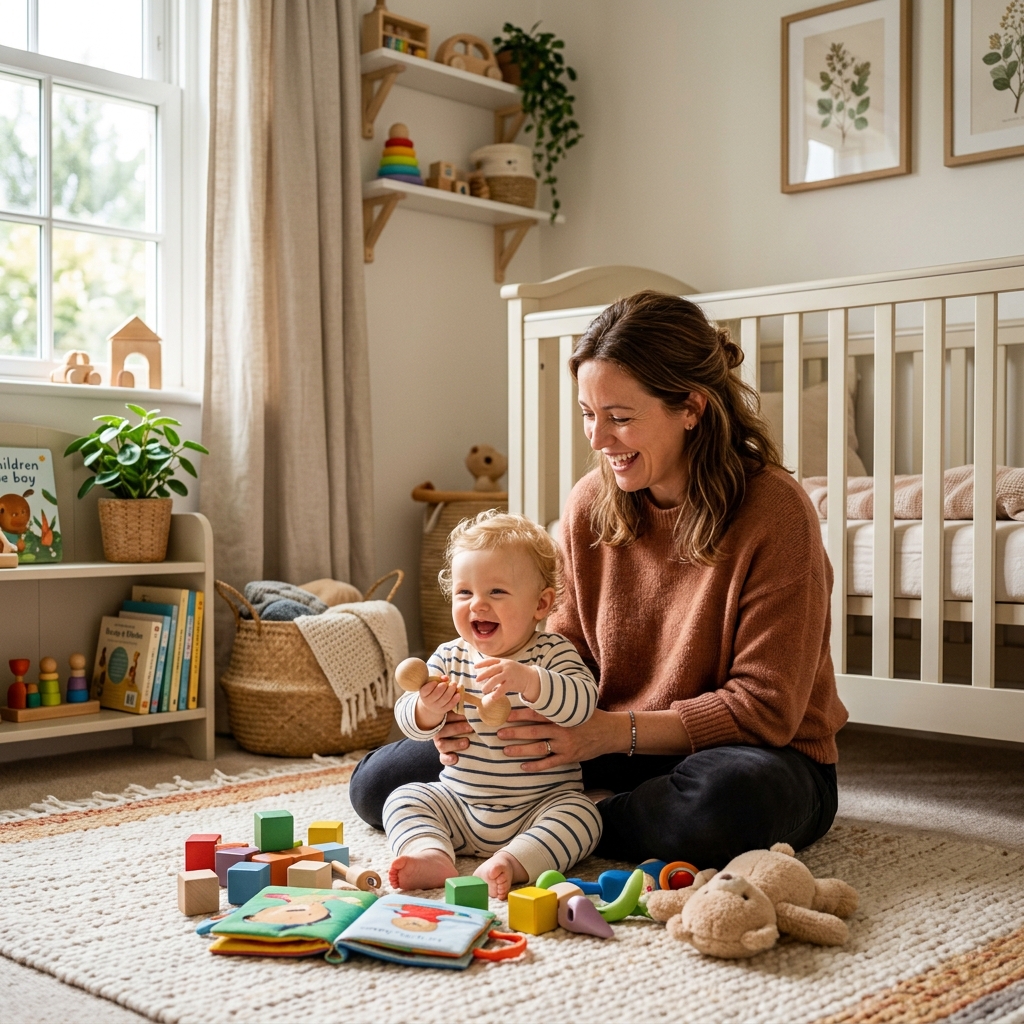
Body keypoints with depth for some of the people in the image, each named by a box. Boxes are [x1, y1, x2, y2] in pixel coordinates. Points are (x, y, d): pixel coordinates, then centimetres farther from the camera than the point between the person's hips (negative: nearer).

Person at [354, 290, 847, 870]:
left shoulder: (774, 511, -18)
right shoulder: (589, 505, -1)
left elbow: (763, 708, -18)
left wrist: (611, 731, -27)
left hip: (757, 756, -4)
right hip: (614, 751, 4)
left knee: (730, 798, -43)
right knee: (378, 780, -4)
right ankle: (610, 807, -8)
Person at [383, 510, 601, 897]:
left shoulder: (553, 653, -9)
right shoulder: (449, 657, 2)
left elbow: (583, 703, -27)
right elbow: (408, 721, -4)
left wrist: (528, 681, -44)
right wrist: (428, 710, -28)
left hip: (539, 806, -4)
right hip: (458, 803, 4)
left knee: (581, 815, -27)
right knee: (403, 799, -8)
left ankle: (511, 862, -36)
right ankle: (432, 855, -30)